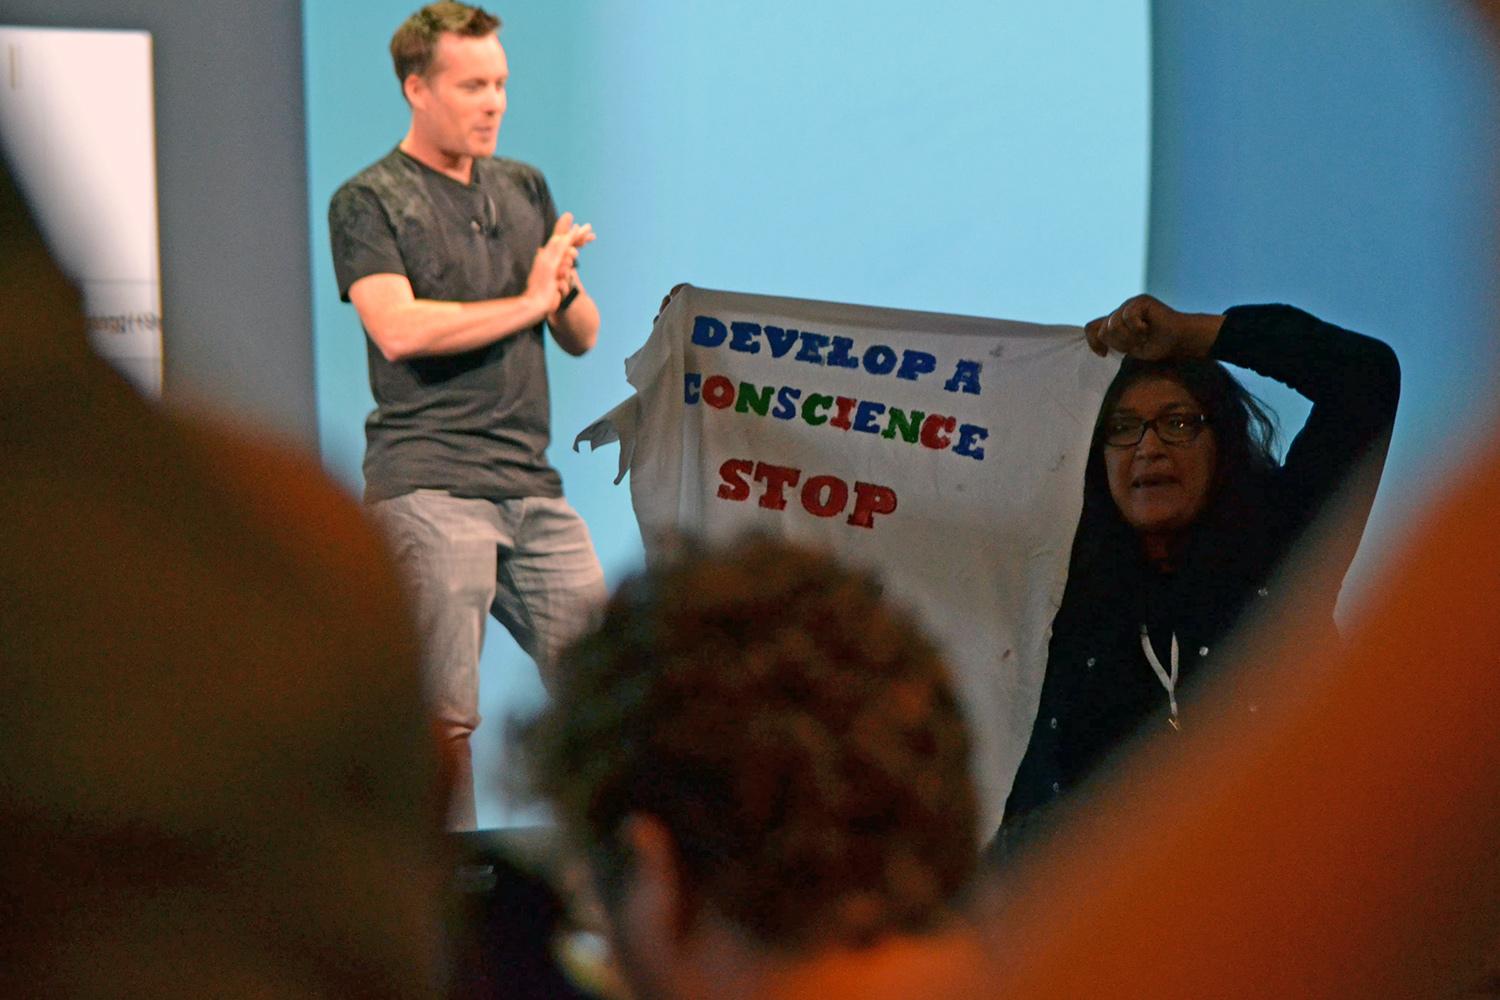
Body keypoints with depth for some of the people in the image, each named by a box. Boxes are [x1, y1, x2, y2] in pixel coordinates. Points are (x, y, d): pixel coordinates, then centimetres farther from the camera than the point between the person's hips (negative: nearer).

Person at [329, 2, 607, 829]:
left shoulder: (524, 190, 19)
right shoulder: (370, 201, 0)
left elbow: (583, 337, 20)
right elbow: (398, 328, -17)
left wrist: (565, 288, -3)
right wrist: (527, 302, -9)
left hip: (532, 483, 6)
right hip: (428, 483, -6)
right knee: (442, 716, -8)